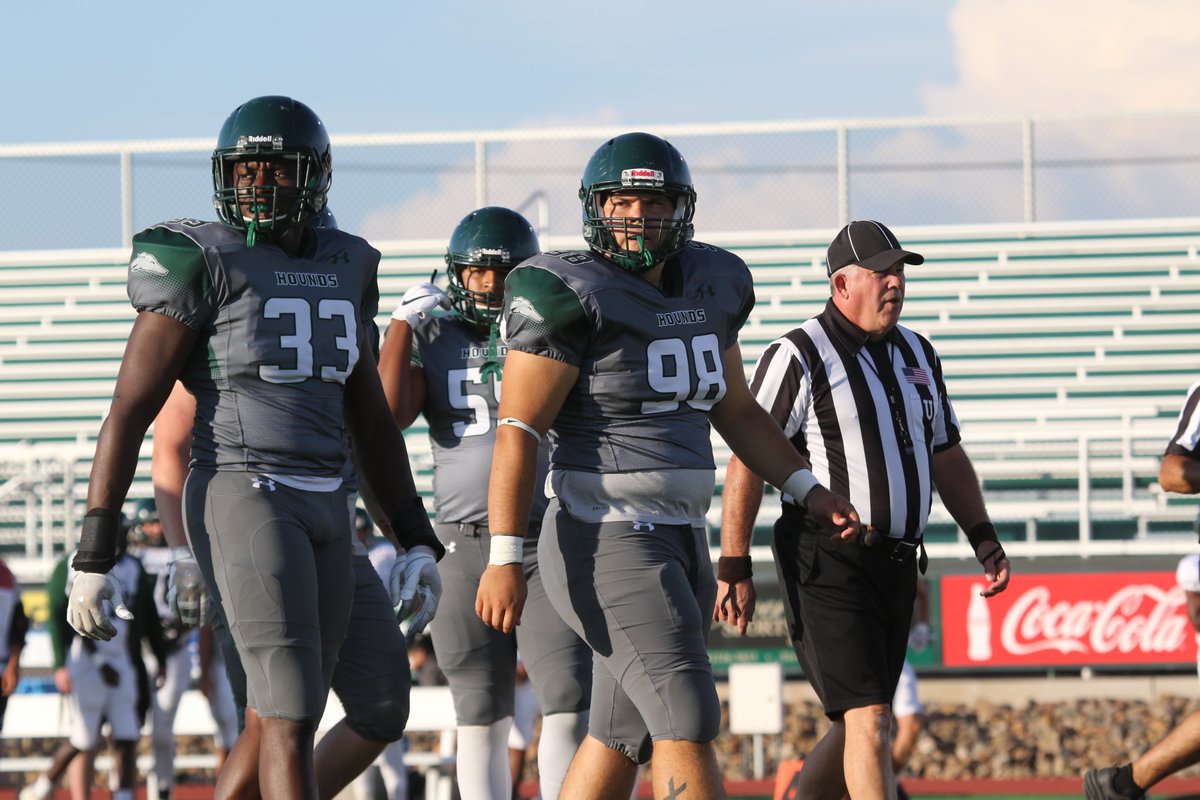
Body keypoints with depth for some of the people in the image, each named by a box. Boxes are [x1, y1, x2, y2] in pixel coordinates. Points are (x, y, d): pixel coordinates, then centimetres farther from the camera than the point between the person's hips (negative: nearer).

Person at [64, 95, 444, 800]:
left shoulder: (342, 270, 13)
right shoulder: (203, 264, -7)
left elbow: (371, 419, 20)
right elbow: (130, 411, -9)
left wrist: (419, 542, 14)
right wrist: (94, 557, -14)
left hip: (324, 510, 7)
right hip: (242, 499, -7)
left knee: (280, 724, 10)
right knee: (292, 719, -13)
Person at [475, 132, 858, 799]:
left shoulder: (711, 284, 11)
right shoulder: (573, 295, -12)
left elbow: (734, 409, 24)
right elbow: (520, 431, -14)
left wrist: (808, 489, 16)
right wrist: (505, 559, -20)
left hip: (679, 541, 8)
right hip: (608, 540, -8)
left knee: (622, 736, 12)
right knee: (688, 720, -14)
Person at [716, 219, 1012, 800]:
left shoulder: (917, 356, 14)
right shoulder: (799, 357, -9)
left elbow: (946, 456, 23)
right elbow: (747, 463, -10)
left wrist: (982, 536, 11)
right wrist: (734, 568, -14)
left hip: (895, 567, 8)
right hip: (827, 562, -8)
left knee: (861, 723, 13)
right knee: (869, 721, -16)